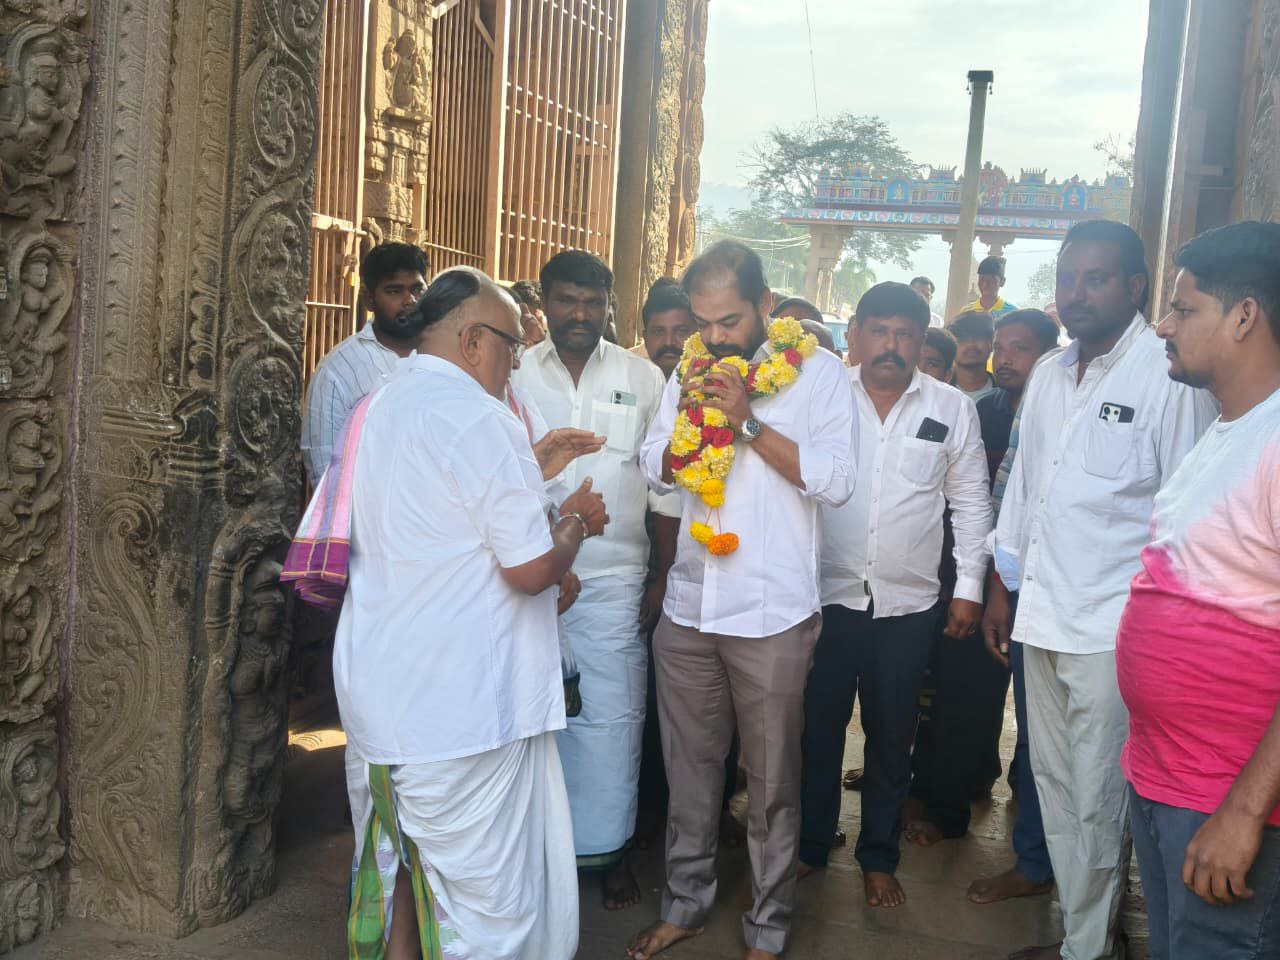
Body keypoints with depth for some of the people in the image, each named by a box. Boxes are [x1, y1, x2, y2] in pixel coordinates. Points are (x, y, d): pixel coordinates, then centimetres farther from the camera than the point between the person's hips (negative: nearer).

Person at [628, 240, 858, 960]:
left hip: (772, 612, -4)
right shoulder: (692, 370, 10)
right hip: (690, 603, 5)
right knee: (690, 765, 16)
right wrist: (688, 423, -9)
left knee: (771, 779, 8)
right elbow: (658, 470, 11)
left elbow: (836, 480, -15)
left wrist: (748, 422, -19)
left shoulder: (817, 372, -6)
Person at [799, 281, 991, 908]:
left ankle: (879, 856, 29)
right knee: (819, 726, 10)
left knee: (891, 736, 12)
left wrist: (969, 588, 3)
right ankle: (810, 845, 28)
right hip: (827, 593, -1)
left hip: (908, 603, 1)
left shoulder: (952, 409, 1)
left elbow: (970, 504, 6)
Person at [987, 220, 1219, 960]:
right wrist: (1002, 587, 17)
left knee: (1098, 802, 3)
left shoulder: (1169, 376, -9)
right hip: (1041, 617, 7)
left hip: (1113, 628, -6)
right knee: (1053, 781, 15)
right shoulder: (1049, 374, 12)